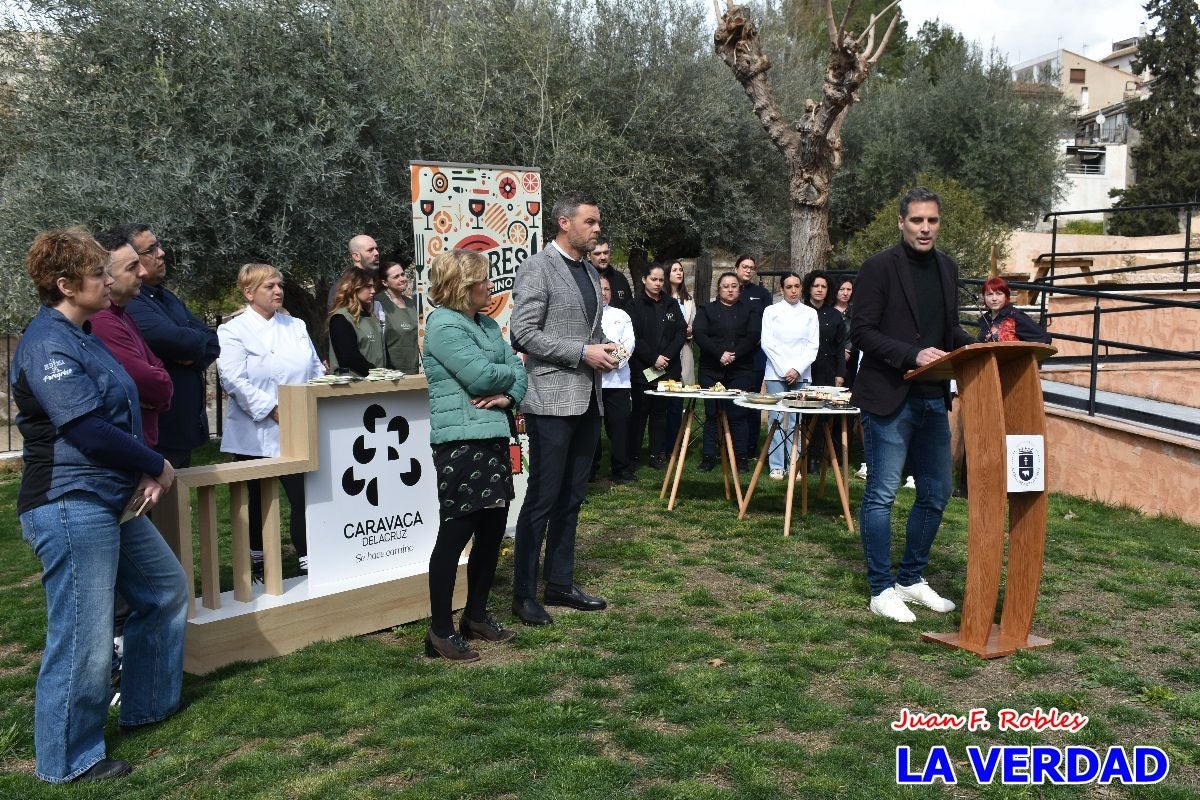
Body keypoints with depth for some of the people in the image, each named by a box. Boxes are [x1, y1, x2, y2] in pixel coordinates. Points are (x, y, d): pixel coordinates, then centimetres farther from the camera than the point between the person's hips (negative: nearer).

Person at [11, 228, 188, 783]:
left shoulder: (81, 336, 14)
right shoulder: (48, 345, -17)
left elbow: (118, 417, 16)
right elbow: (88, 430, -23)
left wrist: (143, 475, 2)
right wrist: (156, 466, -10)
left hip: (112, 500, 10)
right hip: (71, 506, -10)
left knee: (166, 588, 20)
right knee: (84, 638, -1)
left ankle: (145, 704, 36)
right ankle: (68, 761, 16)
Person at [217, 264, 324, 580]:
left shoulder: (296, 326, 14)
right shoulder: (234, 331, -3)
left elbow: (316, 369, 15)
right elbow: (234, 380, -15)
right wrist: (273, 410, -19)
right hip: (258, 433, -3)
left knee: (304, 495, -1)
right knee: (259, 501, 10)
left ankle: (307, 559, 10)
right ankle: (257, 563, 26)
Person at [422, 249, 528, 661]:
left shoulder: (487, 324, 16)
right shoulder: (444, 324, -10)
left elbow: (515, 367, 12)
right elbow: (480, 376, -18)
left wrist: (509, 395, -9)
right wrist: (512, 372, 1)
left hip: (493, 435, 9)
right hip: (460, 441, -9)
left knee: (493, 527, 12)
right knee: (456, 531, -4)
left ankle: (477, 614, 27)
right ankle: (441, 630, 6)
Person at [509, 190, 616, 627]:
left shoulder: (590, 271, 16)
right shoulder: (537, 268, -8)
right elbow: (523, 333, -16)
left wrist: (605, 350, 3)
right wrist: (583, 353, -18)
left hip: (587, 399, 8)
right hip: (552, 399, -8)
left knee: (571, 498, 13)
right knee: (542, 499, -3)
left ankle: (560, 584, 24)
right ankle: (524, 594, 9)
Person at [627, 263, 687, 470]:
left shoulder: (671, 304, 11)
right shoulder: (636, 305, -1)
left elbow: (681, 331, 4)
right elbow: (634, 337, -8)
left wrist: (667, 356, -8)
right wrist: (653, 358, -14)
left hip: (668, 368, 3)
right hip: (642, 369, -3)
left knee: (660, 412, 7)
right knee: (639, 412, 1)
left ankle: (657, 455, 12)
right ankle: (633, 455, 8)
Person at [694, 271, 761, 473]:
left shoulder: (749, 311, 12)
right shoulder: (706, 310, 11)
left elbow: (753, 336, -3)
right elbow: (700, 335, -5)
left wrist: (734, 354, -16)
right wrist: (720, 354, -17)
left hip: (740, 371, 0)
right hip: (711, 371, 1)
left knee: (738, 414, -2)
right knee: (711, 414, 4)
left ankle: (741, 457, 3)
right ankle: (708, 457, 8)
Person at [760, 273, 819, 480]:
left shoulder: (810, 313, 11)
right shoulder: (771, 311, 8)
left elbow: (812, 345, 5)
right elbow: (767, 342, 1)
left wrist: (797, 369, -7)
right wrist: (784, 370, -7)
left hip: (801, 375, 1)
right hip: (776, 373, -1)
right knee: (776, 418, -4)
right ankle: (776, 466, 0)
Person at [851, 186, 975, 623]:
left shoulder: (947, 268, 12)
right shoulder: (879, 267, -8)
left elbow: (950, 328, 19)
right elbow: (862, 332, -13)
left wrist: (976, 346, -1)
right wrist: (913, 354, -25)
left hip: (933, 397, 7)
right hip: (889, 397, -7)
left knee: (935, 495, 13)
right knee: (881, 494, -1)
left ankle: (912, 580, 28)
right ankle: (881, 588, 11)